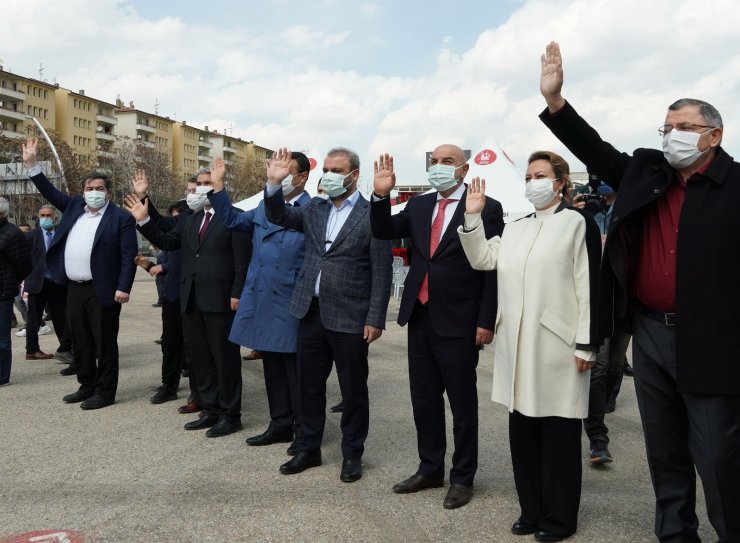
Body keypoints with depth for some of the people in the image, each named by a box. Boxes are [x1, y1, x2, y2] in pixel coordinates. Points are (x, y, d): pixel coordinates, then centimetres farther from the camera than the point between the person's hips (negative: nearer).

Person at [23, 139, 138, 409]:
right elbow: (50, 192, 21)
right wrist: (31, 163, 14)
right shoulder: (74, 207, 12)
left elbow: (129, 256, -13)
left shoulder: (121, 218, -8)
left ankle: (105, 392, 9)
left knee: (104, 343, 1)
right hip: (74, 289, 7)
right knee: (81, 342, 15)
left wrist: (123, 288, -20)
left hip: (102, 290, -7)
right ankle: (87, 387, 27)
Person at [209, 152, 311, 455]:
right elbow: (232, 221, 15)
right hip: (261, 301, 7)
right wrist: (218, 186, 9)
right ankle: (280, 425, 27)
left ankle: (304, 431, 15)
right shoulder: (264, 207, 13)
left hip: (290, 304, -7)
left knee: (295, 369, 2)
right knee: (272, 367, 15)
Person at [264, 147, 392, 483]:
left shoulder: (373, 215, -7)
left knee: (353, 390, 7)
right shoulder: (314, 210, 10)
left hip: (349, 317, -5)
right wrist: (274, 183, -6)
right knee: (309, 385, 14)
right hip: (310, 312, 6)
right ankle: (309, 449, 29)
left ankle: (352, 454, 23)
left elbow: (382, 273, -8)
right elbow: (277, 216, 10)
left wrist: (375, 319, -12)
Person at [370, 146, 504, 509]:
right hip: (420, 317, 6)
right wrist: (381, 196, -13)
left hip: (458, 322, -6)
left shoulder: (486, 208, -7)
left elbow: (493, 269, -9)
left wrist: (486, 322, -13)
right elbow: (384, 232, 3)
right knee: (424, 399, 15)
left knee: (462, 403, 7)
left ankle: (463, 477, 21)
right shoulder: (418, 205, 10)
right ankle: (430, 469, 30)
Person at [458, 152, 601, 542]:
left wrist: (586, 345, -12)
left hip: (558, 345, -6)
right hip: (516, 345, 6)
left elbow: (589, 287, -8)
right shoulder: (515, 228, 16)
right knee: (522, 429, 12)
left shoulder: (578, 223, -3)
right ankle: (532, 510, 26)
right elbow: (481, 259, 8)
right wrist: (472, 216, -1)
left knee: (558, 432, 3)